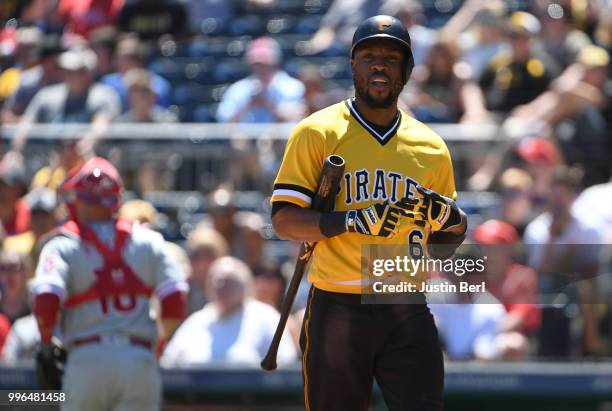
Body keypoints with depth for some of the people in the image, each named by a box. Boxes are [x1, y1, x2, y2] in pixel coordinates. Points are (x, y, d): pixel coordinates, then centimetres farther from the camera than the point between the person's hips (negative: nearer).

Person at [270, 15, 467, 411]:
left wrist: (450, 219, -4)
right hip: (337, 313, -2)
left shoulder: (430, 147, 12)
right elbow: (284, 221, -6)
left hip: (408, 316, 2)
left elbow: (449, 240, 21)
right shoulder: (317, 133, 1)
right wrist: (354, 220, -20)